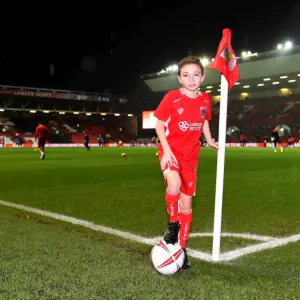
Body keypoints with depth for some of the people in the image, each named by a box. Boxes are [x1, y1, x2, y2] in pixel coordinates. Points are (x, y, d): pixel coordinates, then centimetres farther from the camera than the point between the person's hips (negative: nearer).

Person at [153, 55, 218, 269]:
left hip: (191, 155, 4)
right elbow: (159, 124, -7)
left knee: (187, 203, 7)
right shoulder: (172, 97, -10)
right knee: (174, 185, -34)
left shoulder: (205, 100, 2)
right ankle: (172, 224, -5)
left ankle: (182, 248, 21)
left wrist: (209, 141, 11)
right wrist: (166, 150, -17)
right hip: (170, 151, -4)